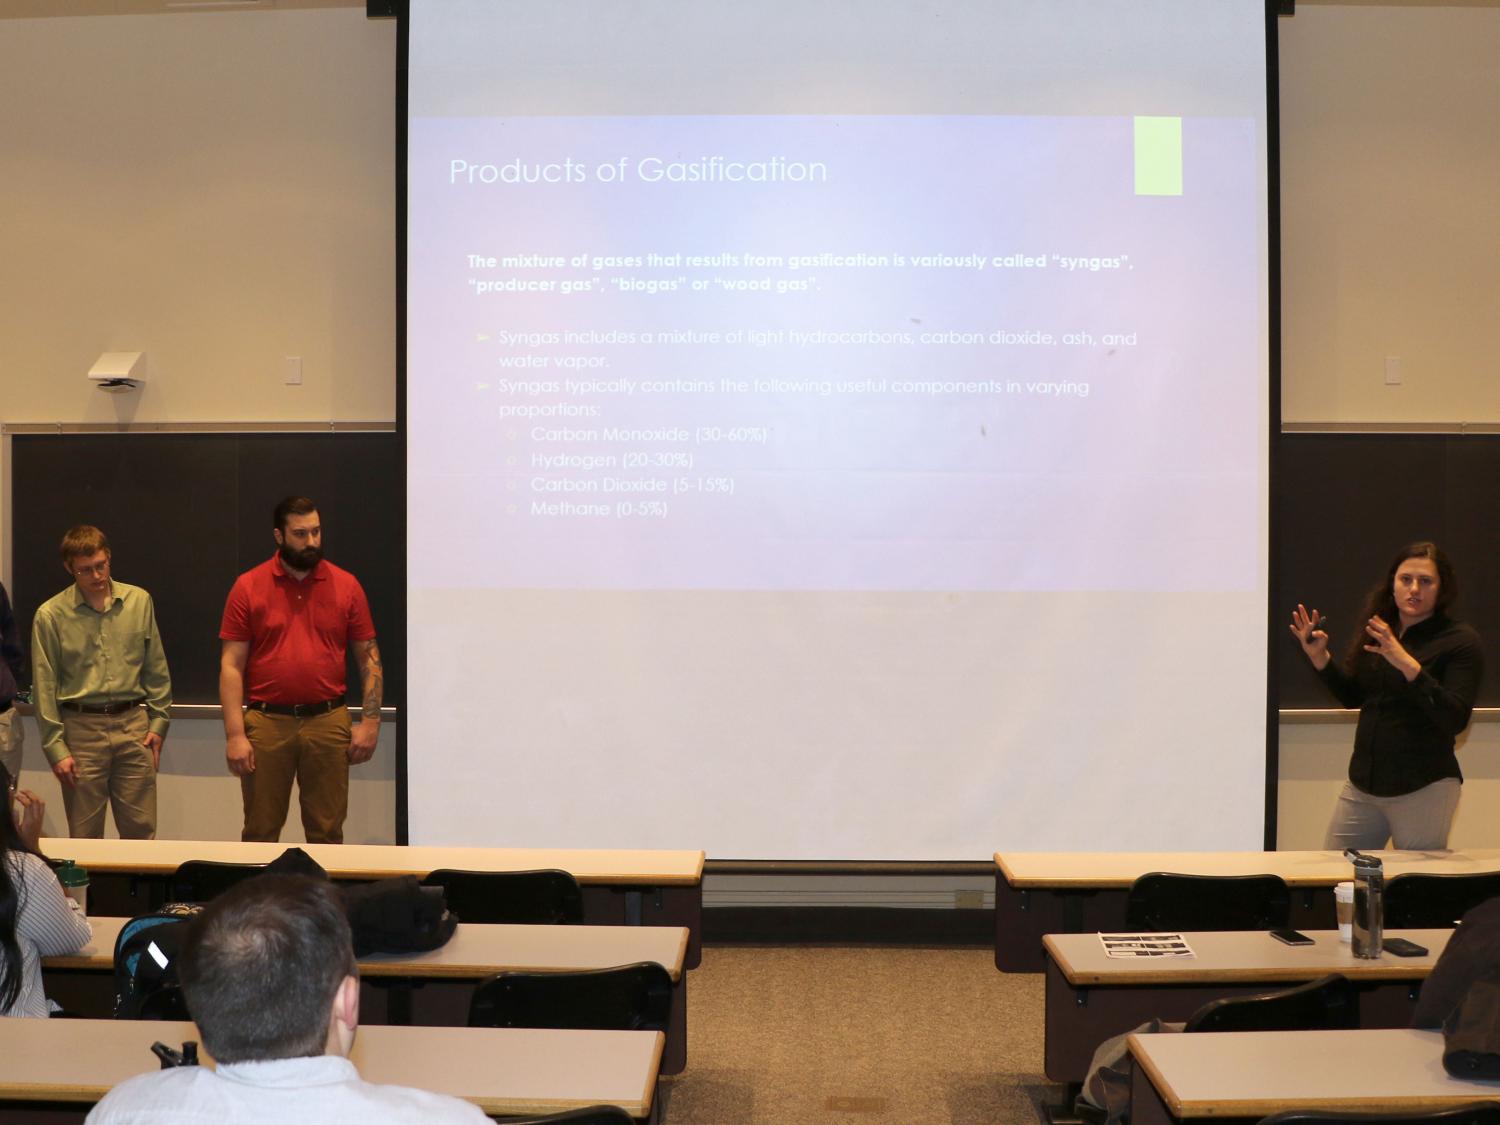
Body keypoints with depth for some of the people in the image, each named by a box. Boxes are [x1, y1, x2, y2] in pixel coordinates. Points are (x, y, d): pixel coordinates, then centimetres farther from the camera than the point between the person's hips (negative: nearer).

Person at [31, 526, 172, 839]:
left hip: (133, 724, 2)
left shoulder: (139, 601, 4)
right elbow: (45, 687, -1)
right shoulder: (51, 615, -3)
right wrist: (56, 748, -4)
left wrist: (159, 722, 6)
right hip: (81, 729, -1)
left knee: (141, 831, 4)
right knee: (85, 835, 6)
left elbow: (156, 670, 10)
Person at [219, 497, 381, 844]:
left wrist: (370, 722, -3)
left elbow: (369, 658, 7)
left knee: (327, 833, 6)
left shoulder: (346, 586, 4)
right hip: (265, 724, -1)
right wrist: (234, 735, -8)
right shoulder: (248, 587, 1)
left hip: (328, 724, 1)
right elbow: (231, 665, -1)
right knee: (260, 834, 6)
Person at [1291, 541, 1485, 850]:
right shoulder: (1375, 629, 7)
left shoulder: (1460, 641, -9)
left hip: (1423, 788, -5)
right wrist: (1319, 657, -1)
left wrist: (1408, 665, -28)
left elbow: (1456, 719, -19)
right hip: (1362, 784, 5)